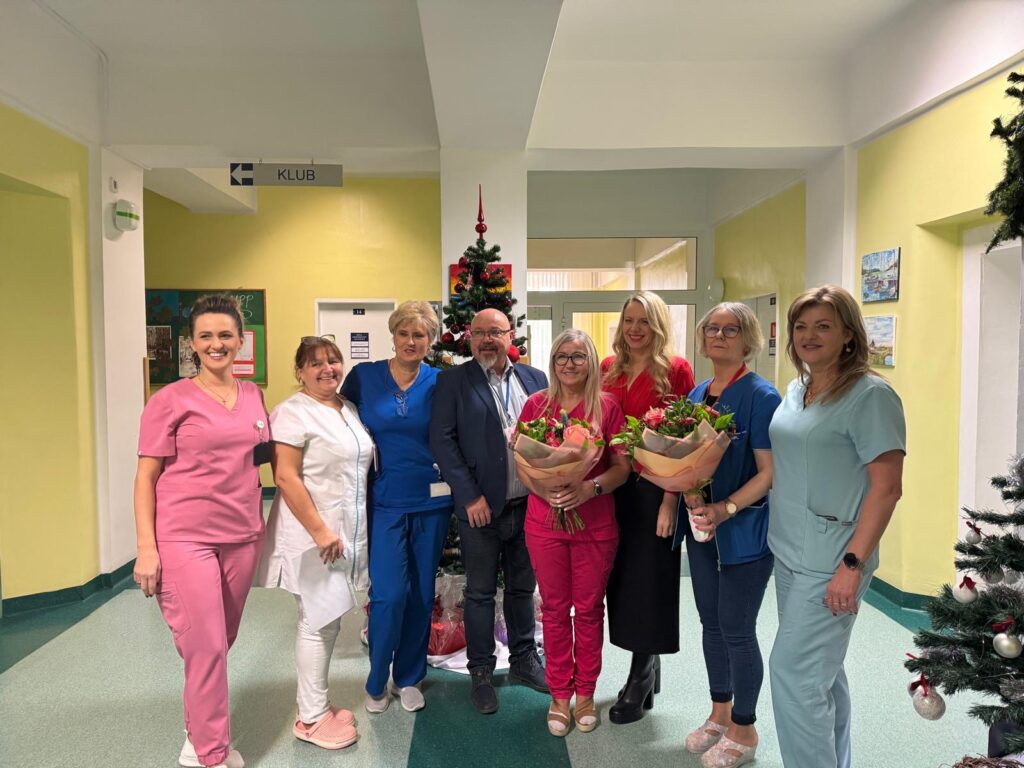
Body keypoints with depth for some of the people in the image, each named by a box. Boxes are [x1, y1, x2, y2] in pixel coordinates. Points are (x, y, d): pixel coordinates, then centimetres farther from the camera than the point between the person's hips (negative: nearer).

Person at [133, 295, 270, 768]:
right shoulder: (171, 400, -5)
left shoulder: (253, 396, 8)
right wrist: (146, 548, -11)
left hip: (242, 536, 5)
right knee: (206, 647, -3)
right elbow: (146, 476, -5)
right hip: (184, 538, -4)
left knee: (221, 643, 16)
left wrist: (263, 523, 10)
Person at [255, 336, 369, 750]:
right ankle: (311, 718, 16)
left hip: (348, 530, 8)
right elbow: (286, 477, -18)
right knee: (319, 621, 0)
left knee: (329, 619, 15)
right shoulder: (292, 412, -12)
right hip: (313, 531, -7)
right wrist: (320, 531, -21)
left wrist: (347, 532, 16)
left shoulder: (349, 409, 12)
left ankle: (312, 702, 30)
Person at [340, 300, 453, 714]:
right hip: (384, 501, -1)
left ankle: (409, 677, 31)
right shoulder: (363, 377, -1)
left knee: (421, 594, 11)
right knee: (389, 594, -5)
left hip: (431, 501, 2)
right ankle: (377, 682, 21)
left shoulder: (439, 382, 0)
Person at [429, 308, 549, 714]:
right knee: (480, 593, 10)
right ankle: (481, 673, 26)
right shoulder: (453, 380, -3)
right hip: (481, 508, -3)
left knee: (523, 588, 17)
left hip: (530, 505, 3)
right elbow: (442, 440, -8)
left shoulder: (535, 378, 7)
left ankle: (524, 661, 36)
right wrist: (470, 496, -13)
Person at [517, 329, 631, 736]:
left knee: (589, 608, 12)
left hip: (595, 523, -1)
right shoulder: (536, 404, 0)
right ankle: (559, 695, 28)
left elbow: (622, 467, -3)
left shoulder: (607, 405, -3)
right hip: (545, 521, 1)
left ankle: (585, 692, 31)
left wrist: (590, 488, -20)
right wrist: (544, 490, -16)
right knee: (555, 608, 12)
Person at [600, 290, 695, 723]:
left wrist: (670, 500, -16)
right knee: (620, 576, 14)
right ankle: (647, 669, 34)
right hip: (610, 488, 5)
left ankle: (640, 683, 21)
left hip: (654, 488, -5)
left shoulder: (675, 370, -6)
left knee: (647, 580, 4)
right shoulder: (607, 370, 8)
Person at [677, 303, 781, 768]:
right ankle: (719, 714, 36)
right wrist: (690, 496, -8)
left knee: (737, 630, 4)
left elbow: (769, 472, -15)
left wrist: (725, 510, -25)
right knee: (711, 623, 17)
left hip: (744, 529, -6)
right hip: (701, 525, 6)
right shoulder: (696, 395, 7)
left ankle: (743, 731, 25)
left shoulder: (760, 396, -13)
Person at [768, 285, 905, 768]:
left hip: (829, 561, -7)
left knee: (793, 671, -5)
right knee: (821, 669, 18)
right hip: (788, 552, 8)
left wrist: (853, 565, -19)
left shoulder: (870, 395, -13)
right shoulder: (796, 390, 10)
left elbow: (886, 487, -16)